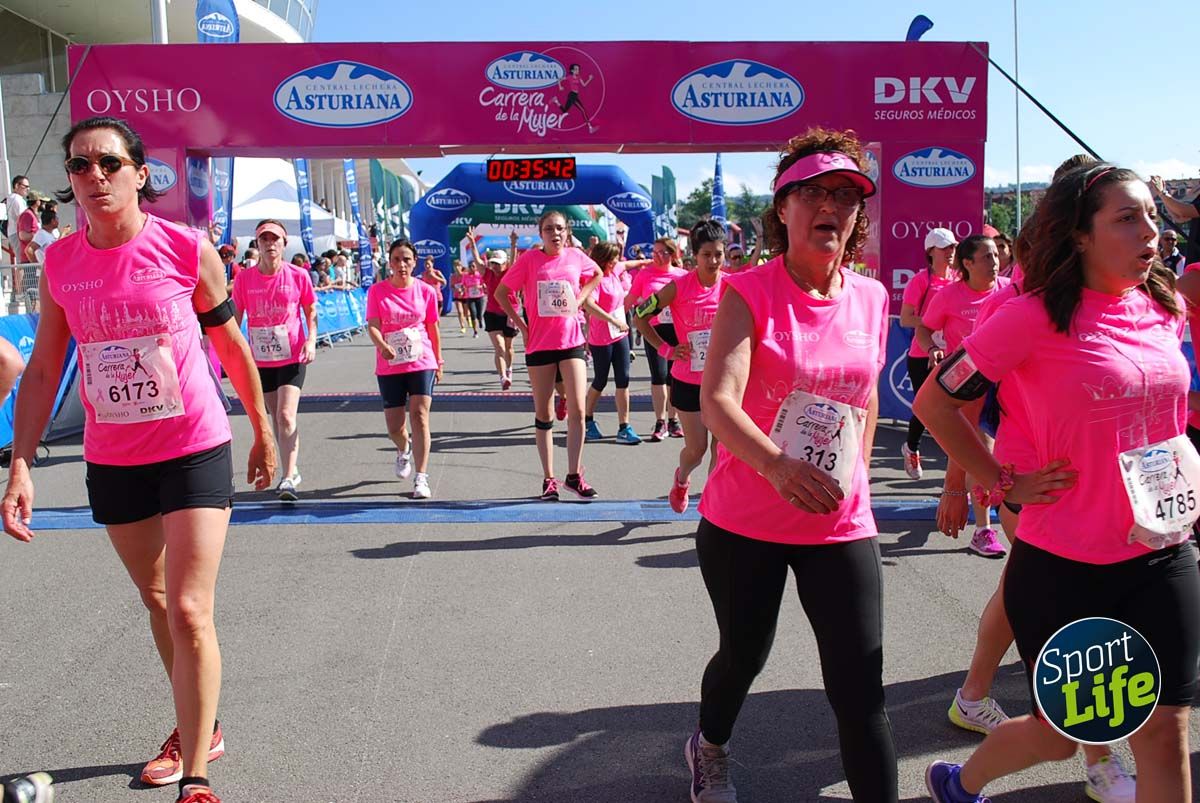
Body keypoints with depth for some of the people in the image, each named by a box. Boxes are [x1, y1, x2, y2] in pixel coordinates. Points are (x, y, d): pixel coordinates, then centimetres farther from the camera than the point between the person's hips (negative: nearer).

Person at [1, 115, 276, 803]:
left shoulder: (187, 248, -11)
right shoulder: (60, 263, -1)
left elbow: (232, 345, 1)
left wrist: (263, 431, 8)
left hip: (195, 451, -4)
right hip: (111, 462, 5)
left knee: (189, 612, -9)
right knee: (158, 601, 18)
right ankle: (199, 731, 39)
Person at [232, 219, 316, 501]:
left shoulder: (298, 276, -6)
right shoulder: (244, 278, -2)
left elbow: (311, 311, 6)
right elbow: (236, 317, 7)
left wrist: (311, 341, -8)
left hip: (292, 357, -3)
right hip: (260, 359, 3)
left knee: (286, 416, -16)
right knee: (277, 418, 14)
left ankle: (288, 478, -14)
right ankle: (291, 471, 29)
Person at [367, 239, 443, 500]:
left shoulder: (426, 291, 0)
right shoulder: (377, 291, -3)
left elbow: (433, 328, 9)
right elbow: (372, 325, -12)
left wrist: (438, 362, 13)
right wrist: (382, 345, -32)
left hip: (422, 363, -1)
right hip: (389, 366, 1)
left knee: (419, 415, -13)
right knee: (394, 426, 6)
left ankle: (421, 478, -8)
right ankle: (404, 449, 44)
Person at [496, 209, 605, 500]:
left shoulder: (576, 256, 1)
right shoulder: (530, 258, -5)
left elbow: (597, 274, 22)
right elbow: (501, 293, 0)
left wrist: (579, 300, 8)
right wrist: (521, 325, -6)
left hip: (571, 342, 1)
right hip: (539, 344, -1)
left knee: (577, 410, -5)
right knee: (543, 414, 7)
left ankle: (574, 475, 8)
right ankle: (548, 478, 16)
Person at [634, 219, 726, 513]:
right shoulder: (679, 287, -13)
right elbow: (640, 317, -4)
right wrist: (666, 349, -8)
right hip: (688, 381, -2)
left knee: (721, 449, 1)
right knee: (696, 449, 7)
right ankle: (681, 480, 40)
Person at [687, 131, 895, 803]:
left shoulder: (872, 298, 2)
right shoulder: (749, 292, -12)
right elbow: (717, 398, -26)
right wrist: (778, 466, -43)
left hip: (842, 527, 2)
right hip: (744, 523, -2)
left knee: (861, 691, -2)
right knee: (745, 654, 20)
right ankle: (710, 747, 53)